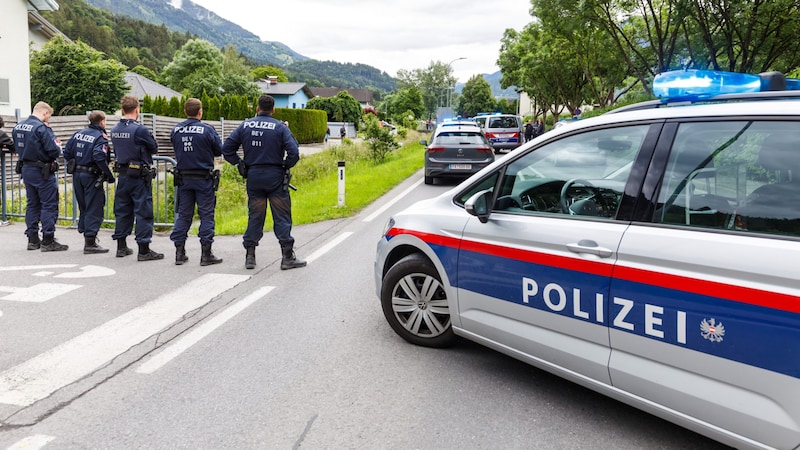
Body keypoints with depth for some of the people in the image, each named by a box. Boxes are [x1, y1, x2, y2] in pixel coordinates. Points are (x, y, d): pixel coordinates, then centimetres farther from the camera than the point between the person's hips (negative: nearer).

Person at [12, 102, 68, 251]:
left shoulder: (18, 127, 8)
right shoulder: (41, 128, -18)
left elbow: (17, 148, 16)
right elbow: (54, 151, -20)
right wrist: (58, 145, 0)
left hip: (26, 170, 8)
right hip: (42, 171, -8)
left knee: (32, 204, 15)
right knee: (49, 205, -2)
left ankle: (32, 239, 19)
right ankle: (48, 241, -1)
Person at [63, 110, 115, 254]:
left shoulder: (78, 134, 10)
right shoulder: (101, 137, -11)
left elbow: (67, 153, 9)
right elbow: (99, 157, -25)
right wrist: (109, 175, -18)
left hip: (77, 175, 7)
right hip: (91, 177, -7)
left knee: (83, 208, 17)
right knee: (94, 209, -1)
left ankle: (85, 233, 25)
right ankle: (90, 243, -1)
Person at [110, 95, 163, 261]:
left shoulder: (115, 130, 6)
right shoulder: (140, 130, -15)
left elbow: (116, 150, 14)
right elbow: (154, 148, -5)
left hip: (123, 175, 7)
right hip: (140, 177, -7)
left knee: (122, 210, 15)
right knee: (143, 211, -2)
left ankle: (121, 247, 22)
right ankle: (144, 250, -2)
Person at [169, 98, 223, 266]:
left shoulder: (176, 130, 2)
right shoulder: (207, 130, -11)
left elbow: (176, 149, 13)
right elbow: (219, 151, -3)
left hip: (183, 178, 4)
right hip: (204, 179, -4)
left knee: (183, 214, 11)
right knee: (206, 215, 2)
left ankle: (179, 252, 13)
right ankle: (206, 254, 4)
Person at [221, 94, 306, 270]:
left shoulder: (245, 126, 4)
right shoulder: (280, 127, -5)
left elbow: (226, 149, 5)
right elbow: (293, 152, -14)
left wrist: (240, 164, 10)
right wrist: (285, 166, 2)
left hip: (253, 176, 3)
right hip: (275, 176, -3)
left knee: (254, 216, 10)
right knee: (282, 216, 1)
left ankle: (250, 256, 11)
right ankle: (287, 257, 2)